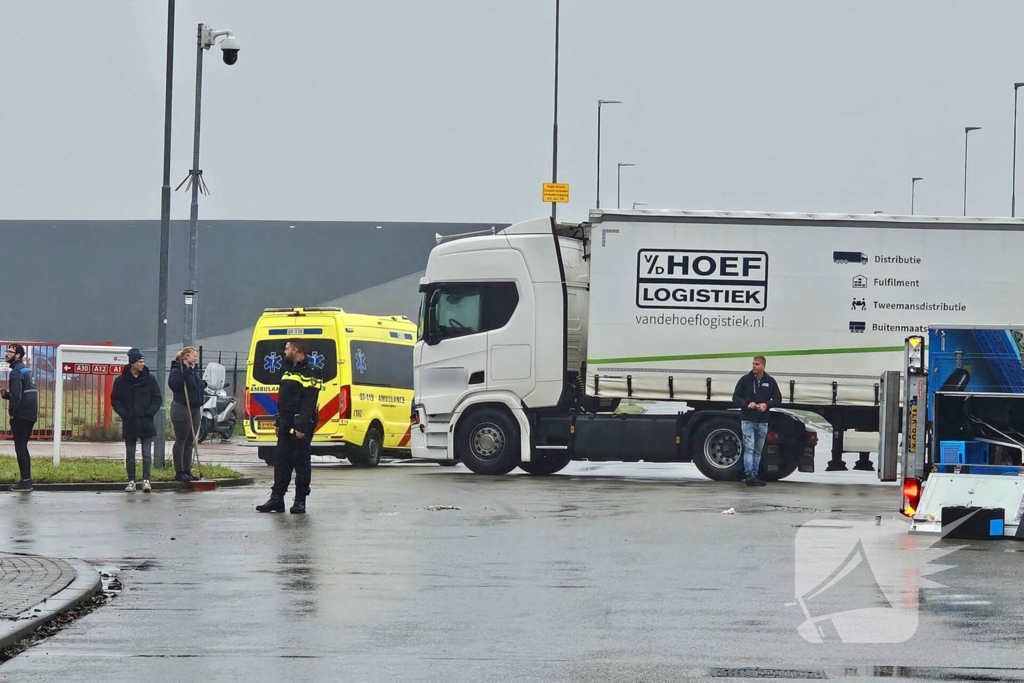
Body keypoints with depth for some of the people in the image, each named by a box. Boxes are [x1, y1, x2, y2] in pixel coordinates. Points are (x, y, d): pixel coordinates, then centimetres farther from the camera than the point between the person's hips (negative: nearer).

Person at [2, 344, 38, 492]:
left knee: (20, 448, -6)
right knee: (23, 447, 15)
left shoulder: (16, 372, -13)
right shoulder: (25, 370, 17)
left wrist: (12, 413, -13)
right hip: (30, 415, 9)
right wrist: (6, 394, 10)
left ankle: (25, 481, -9)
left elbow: (16, 395, -23)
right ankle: (27, 480, 17)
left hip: (21, 415, -9)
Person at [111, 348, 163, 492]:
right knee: (130, 454, 5)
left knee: (147, 454, -3)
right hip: (129, 424, 0)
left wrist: (149, 413, -7)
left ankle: (146, 480, 0)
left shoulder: (149, 379, 1)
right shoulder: (121, 381, 0)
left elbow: (157, 399, 4)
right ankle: (131, 481, 11)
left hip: (146, 422, 0)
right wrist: (124, 414, -8)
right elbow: (115, 400, 4)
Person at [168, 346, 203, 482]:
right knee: (181, 440, -4)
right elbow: (173, 384, -25)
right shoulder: (178, 370, -10)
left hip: (194, 408, 8)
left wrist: (200, 405, 14)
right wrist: (184, 372, -26)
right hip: (181, 408, -8)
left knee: (190, 441, 10)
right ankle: (179, 472, 0)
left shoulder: (194, 370, 16)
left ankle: (187, 471, 14)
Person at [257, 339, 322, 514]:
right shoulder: (289, 371, 18)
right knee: (282, 462, 8)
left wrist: (302, 427, -24)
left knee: (301, 463, -3)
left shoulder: (310, 373, -11)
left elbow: (309, 403, -18)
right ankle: (277, 499, 10)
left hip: (300, 426, -9)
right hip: (286, 425, 9)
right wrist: (278, 422, 18)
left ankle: (300, 501, 2)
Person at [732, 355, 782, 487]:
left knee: (758, 451, 9)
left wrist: (767, 404, -10)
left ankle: (755, 475, 15)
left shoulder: (770, 381, 6)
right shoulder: (745, 380, 0)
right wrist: (747, 404, -17)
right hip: (747, 420, -3)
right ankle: (749, 475, -17)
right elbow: (736, 398, 2)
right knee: (749, 448, -12)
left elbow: (778, 399, 10)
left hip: (762, 421, 3)